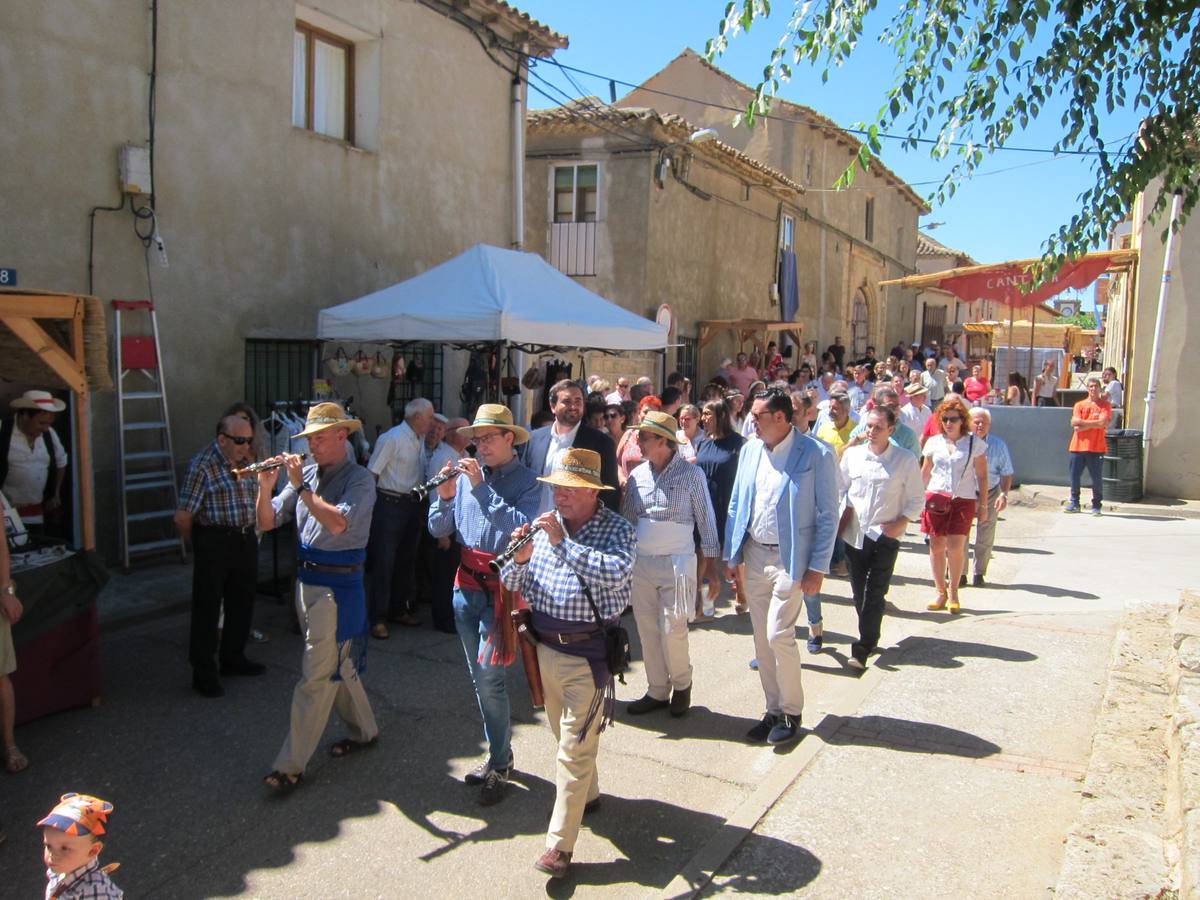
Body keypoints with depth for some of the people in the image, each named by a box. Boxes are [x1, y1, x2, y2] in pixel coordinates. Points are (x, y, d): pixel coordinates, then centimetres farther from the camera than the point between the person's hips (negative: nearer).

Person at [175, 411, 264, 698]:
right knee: (208, 607, 3)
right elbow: (183, 518, -15)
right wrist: (201, 545, -2)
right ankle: (204, 672, 14)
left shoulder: (248, 462, 6)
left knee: (242, 602, 17)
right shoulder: (202, 465, -14)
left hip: (246, 539, 7)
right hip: (215, 542, -7)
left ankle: (233, 658, 35)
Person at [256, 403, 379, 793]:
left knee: (317, 676, -4)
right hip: (306, 581, 7)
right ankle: (363, 730, 36)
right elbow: (267, 523, 5)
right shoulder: (306, 474, 7)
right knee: (338, 664, 19)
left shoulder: (359, 479, -11)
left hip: (337, 585, -7)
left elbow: (337, 523, -28)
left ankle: (291, 765, 2)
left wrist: (300, 486, -23)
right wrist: (265, 488, -13)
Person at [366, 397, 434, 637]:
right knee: (384, 563, -3)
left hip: (412, 506, 8)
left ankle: (399, 609, 29)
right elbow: (371, 474, -14)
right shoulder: (391, 439, -13)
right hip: (390, 506, -8)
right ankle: (378, 618, 4)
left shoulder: (419, 441, 10)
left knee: (406, 561, 16)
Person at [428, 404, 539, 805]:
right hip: (466, 583, 6)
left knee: (489, 679, -8)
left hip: (501, 586, -6)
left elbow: (520, 526, -25)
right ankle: (498, 752, 31)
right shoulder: (466, 474, 2)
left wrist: (481, 487, -24)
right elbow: (438, 529, 4)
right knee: (478, 677, 15)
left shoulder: (527, 481, -8)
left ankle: (499, 767, 7)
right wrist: (445, 496, -15)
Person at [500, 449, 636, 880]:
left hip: (587, 653, -6)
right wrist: (519, 559, -17)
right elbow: (512, 584, 5)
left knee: (574, 746, -2)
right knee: (563, 732, 22)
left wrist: (563, 543, -32)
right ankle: (587, 794, 46)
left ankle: (559, 843, 6)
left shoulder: (617, 530, -12)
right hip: (545, 646, 6)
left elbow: (616, 574, -32)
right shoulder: (545, 524, 2)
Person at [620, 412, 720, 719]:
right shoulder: (637, 475, 4)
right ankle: (657, 691, 24)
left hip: (676, 564, -4)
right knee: (647, 630, 9)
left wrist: (709, 564, -4)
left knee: (672, 630, -3)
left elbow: (706, 521, -3)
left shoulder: (691, 474, -7)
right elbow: (625, 519, 10)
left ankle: (682, 685, 23)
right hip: (641, 564, 5)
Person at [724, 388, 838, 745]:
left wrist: (817, 568, -11)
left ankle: (791, 713, 12)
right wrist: (730, 554, 8)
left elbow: (827, 515, -9)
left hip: (790, 560, -6)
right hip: (754, 556, 6)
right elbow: (736, 505, 11)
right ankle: (773, 711, 25)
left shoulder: (816, 455, -11)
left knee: (779, 635, -9)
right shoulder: (750, 450, 5)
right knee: (762, 639, 11)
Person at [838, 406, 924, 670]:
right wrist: (845, 513, 0)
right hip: (854, 534, 4)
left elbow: (916, 500, -1)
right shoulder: (851, 454, 1)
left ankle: (863, 648, -2)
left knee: (874, 593, -7)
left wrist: (900, 523, -12)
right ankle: (870, 637, 31)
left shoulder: (905, 459, -6)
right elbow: (841, 488, 13)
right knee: (858, 591, 12)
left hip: (885, 536, -3)